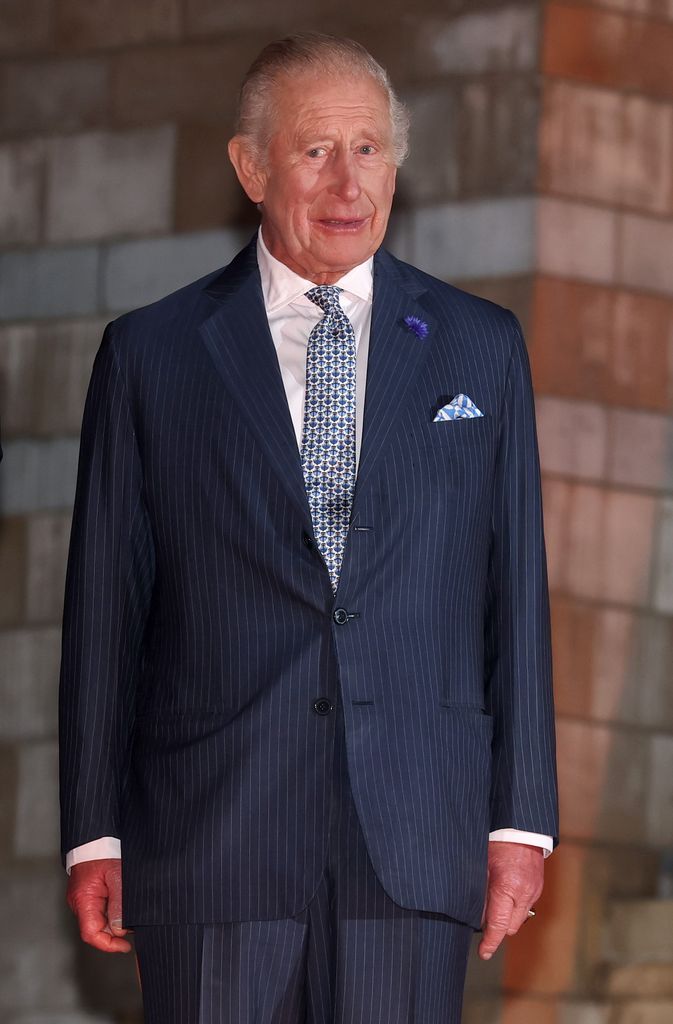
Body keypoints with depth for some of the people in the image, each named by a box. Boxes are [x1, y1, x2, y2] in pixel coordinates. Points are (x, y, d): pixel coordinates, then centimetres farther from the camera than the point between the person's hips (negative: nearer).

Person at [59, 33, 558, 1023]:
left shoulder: (481, 347, 12)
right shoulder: (151, 355, 8)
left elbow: (516, 591, 10)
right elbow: (105, 605, 7)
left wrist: (521, 820, 4)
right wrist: (93, 833, 2)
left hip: (415, 840, 1)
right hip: (211, 843, -1)